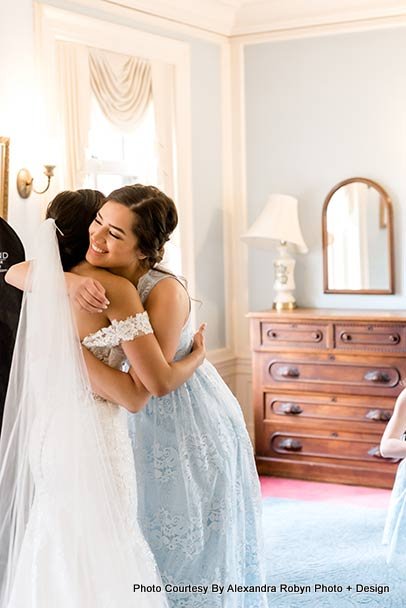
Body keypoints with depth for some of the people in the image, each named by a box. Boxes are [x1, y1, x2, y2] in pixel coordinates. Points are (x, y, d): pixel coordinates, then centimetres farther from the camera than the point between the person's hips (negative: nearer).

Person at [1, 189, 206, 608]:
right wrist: (197, 357, 1)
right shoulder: (114, 289, -17)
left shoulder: (43, 279, 2)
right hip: (93, 436, -8)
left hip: (48, 431, 8)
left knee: (56, 549, 20)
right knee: (103, 556, 5)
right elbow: (157, 381, -18)